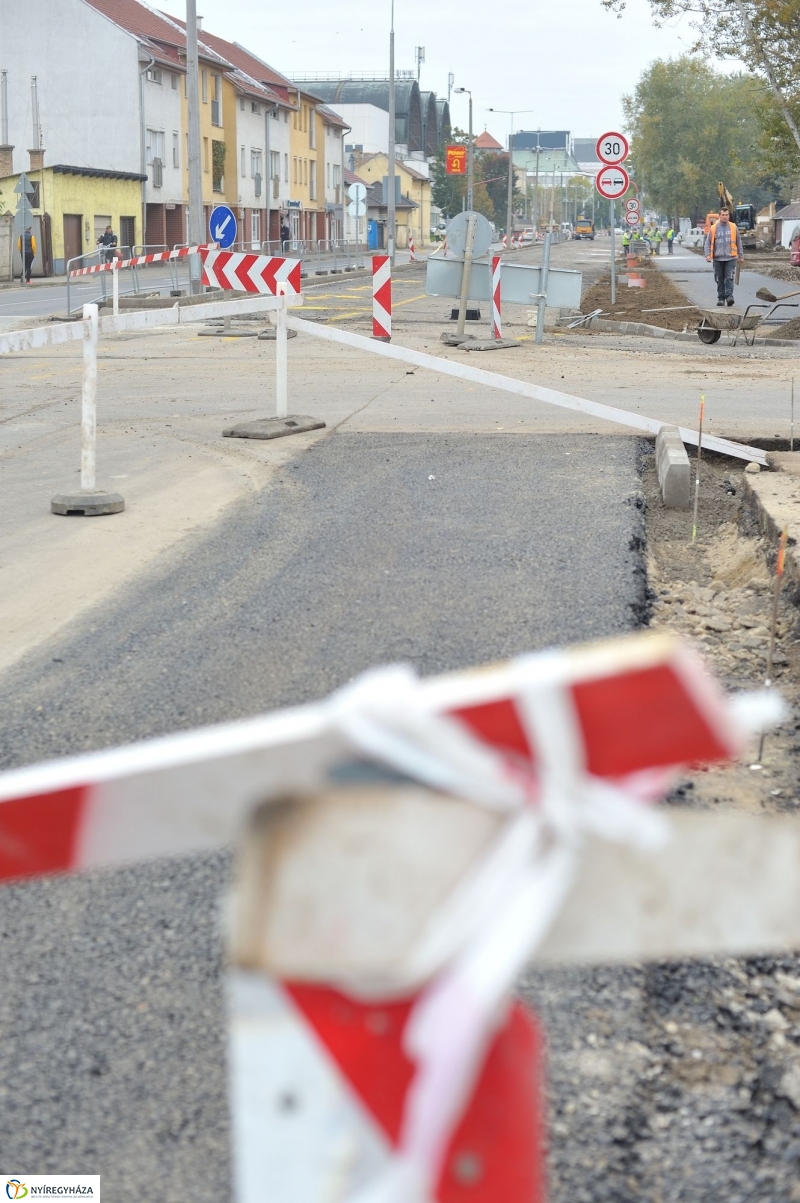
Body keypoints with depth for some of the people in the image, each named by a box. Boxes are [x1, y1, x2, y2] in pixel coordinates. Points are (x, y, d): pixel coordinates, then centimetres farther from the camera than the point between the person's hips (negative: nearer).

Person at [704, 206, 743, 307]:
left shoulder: (733, 227, 5)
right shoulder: (714, 228, 4)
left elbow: (739, 243, 12)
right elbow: (708, 243, 6)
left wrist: (741, 256, 13)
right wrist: (708, 255, -6)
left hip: (730, 258, -1)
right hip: (718, 259, 1)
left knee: (729, 278, -11)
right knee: (720, 280, 7)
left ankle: (729, 296, -14)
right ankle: (721, 298, 14)